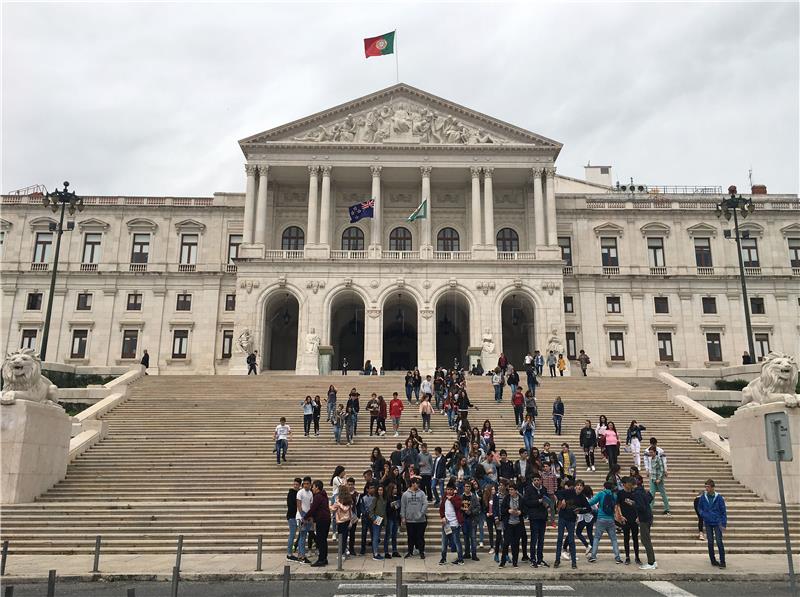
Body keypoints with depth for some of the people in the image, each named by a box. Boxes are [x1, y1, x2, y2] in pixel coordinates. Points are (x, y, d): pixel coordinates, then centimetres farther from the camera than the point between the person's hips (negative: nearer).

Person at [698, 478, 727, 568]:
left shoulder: (719, 498, -8)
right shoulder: (703, 497, -1)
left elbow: (723, 511, -3)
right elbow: (700, 508, 12)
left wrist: (724, 524, -7)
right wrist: (703, 514, -8)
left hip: (717, 523, -3)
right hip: (708, 523, 3)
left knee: (719, 542, -7)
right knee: (710, 542, 8)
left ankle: (722, 562, 1)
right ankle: (713, 561, 19)